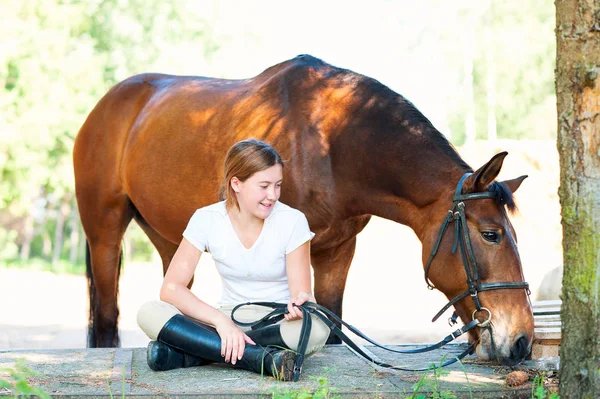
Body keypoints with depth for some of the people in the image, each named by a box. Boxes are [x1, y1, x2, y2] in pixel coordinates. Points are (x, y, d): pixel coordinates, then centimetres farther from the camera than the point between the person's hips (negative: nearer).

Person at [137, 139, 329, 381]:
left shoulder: (292, 221, -10)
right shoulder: (207, 220, -8)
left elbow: (302, 293, -9)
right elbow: (170, 288, -13)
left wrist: (301, 303, -35)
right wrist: (221, 320, -28)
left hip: (278, 324, -1)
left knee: (317, 329, -37)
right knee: (149, 313, -24)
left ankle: (189, 353, -29)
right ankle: (262, 359, -34)